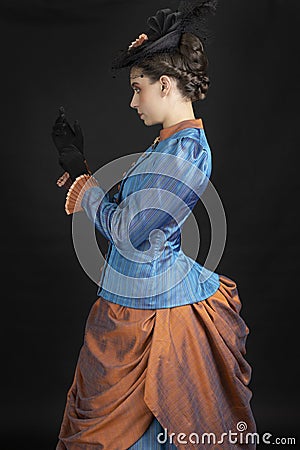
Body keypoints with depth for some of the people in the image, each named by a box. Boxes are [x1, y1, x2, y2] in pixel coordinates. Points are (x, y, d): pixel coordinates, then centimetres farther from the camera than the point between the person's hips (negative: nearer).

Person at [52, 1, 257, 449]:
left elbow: (126, 232, -21)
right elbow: (126, 210, 13)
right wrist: (79, 166, 15)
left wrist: (79, 175, -10)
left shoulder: (186, 151, -22)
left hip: (151, 307, -9)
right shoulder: (176, 143, 8)